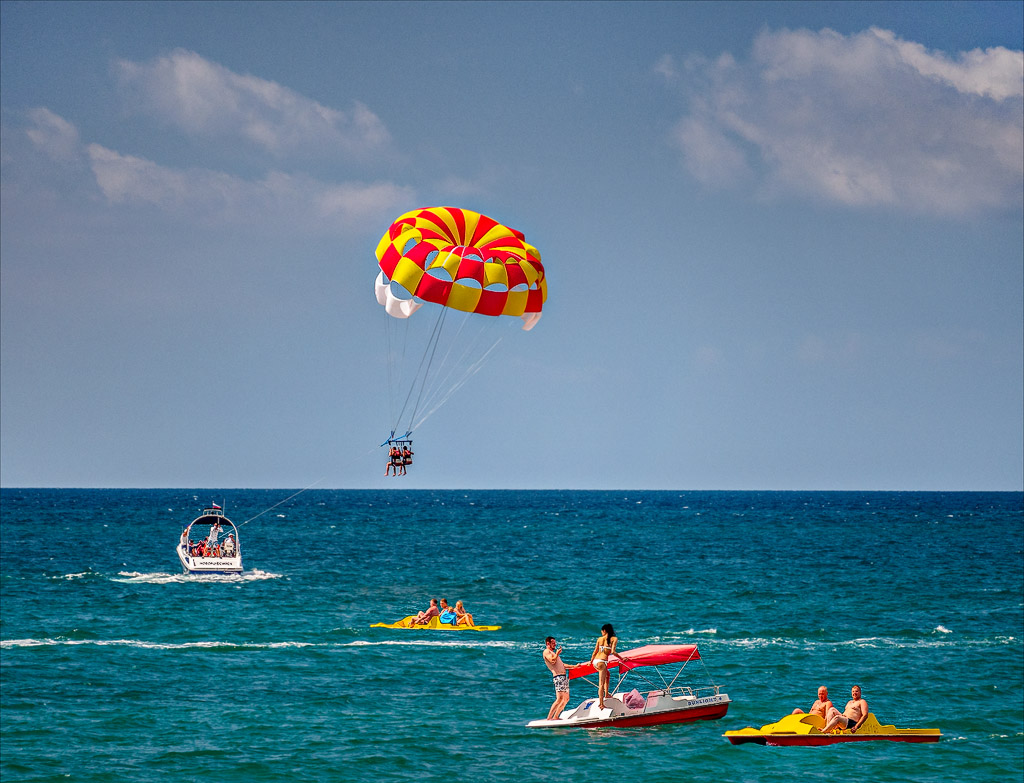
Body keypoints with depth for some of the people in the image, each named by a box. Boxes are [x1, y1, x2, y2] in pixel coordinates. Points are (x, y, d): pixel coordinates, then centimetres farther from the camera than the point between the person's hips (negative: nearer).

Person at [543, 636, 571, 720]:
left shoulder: (553, 653, 27)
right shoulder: (546, 652, -1)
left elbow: (562, 665, 32)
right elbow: (552, 661, -19)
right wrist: (557, 654, -7)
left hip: (564, 676, 10)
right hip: (558, 676, -10)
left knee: (566, 699, 11)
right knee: (559, 699, -19)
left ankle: (555, 717, 13)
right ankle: (549, 718, -20)